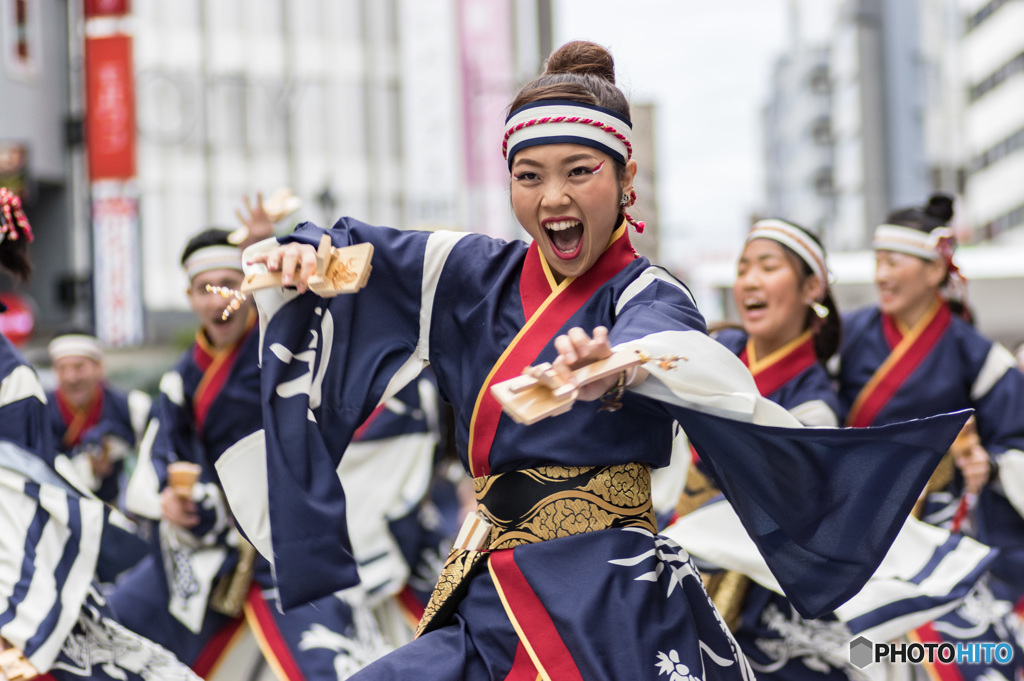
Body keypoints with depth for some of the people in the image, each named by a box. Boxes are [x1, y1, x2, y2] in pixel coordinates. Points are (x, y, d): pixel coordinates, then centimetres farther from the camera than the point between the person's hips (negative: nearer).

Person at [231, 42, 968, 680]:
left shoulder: (646, 296, -8)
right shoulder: (484, 276, 10)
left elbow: (683, 351, -33)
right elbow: (352, 256, 19)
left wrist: (616, 369, -57)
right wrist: (294, 254, -5)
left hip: (607, 607, -6)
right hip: (492, 594, 6)